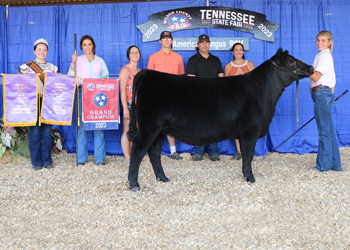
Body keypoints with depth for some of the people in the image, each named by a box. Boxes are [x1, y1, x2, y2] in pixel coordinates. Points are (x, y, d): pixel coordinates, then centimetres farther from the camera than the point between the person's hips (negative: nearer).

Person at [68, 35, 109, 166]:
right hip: (82, 94, -1)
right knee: (82, 125, -6)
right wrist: (73, 63, -6)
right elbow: (71, 78, 5)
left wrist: (104, 79, -7)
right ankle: (81, 158, 0)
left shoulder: (100, 61, 18)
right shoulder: (78, 60, 14)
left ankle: (99, 158, -1)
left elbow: (105, 76, 15)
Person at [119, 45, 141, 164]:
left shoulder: (140, 71, 16)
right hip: (129, 105, -7)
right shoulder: (125, 70, -6)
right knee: (127, 131, -2)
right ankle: (127, 158, 3)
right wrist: (125, 108, -18)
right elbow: (122, 90, -12)